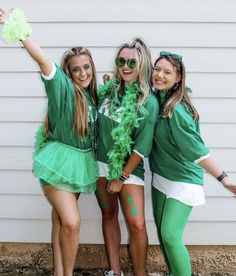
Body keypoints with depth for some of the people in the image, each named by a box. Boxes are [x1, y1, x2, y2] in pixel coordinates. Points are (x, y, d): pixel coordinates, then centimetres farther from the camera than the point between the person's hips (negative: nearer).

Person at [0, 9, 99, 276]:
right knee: (71, 223, -11)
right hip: (59, 161, -6)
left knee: (61, 219, 13)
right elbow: (44, 62, -26)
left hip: (81, 162, 6)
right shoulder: (63, 89, -11)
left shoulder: (92, 94, 7)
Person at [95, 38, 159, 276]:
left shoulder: (148, 102, -15)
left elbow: (142, 146, -14)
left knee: (137, 225, -9)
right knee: (109, 215, 13)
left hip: (128, 167, -5)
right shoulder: (108, 89, -1)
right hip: (101, 162, 5)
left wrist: (122, 177, -11)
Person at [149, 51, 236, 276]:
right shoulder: (157, 100, -3)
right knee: (162, 231, 14)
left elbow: (197, 150, -26)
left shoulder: (176, 110, -27)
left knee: (171, 235, -12)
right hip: (161, 177, 8)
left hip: (182, 181, -8)